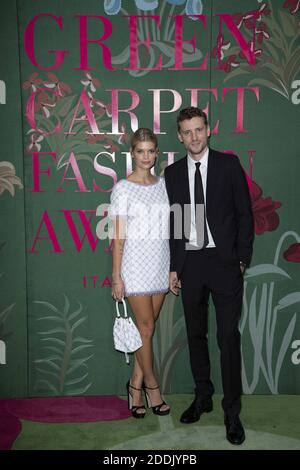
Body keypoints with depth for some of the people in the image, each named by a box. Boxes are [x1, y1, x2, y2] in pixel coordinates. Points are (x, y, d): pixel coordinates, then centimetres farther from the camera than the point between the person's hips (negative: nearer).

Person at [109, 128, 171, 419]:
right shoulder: (123, 189, -6)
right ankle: (151, 385, 21)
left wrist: (174, 268, 9)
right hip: (136, 264, -4)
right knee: (145, 327, 3)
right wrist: (116, 277, -9)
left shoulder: (163, 184, 8)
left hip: (160, 264, 4)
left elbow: (167, 227, 11)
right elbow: (118, 236, -7)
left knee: (147, 328, 9)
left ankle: (136, 384, 22)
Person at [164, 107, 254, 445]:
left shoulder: (229, 164, 1)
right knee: (195, 334, 13)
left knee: (228, 336, -1)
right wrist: (173, 267, 6)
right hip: (189, 262, 3)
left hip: (224, 261, -3)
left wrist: (242, 260, -5)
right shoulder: (173, 172, 8)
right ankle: (203, 396, 30)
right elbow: (172, 221, 9)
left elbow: (244, 214, 0)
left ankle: (232, 411, 12)